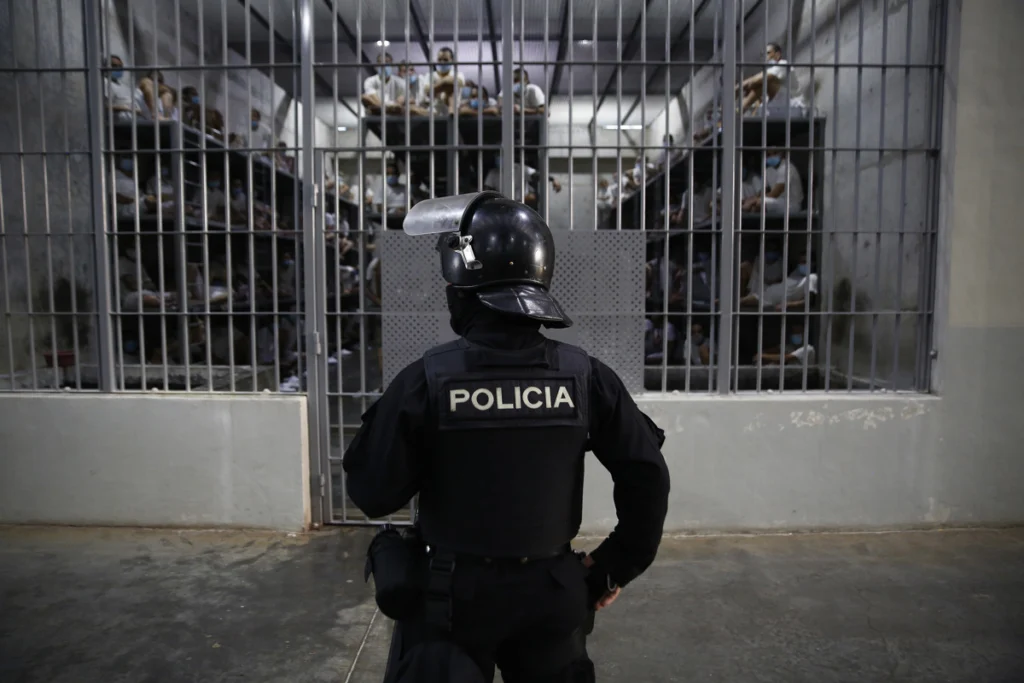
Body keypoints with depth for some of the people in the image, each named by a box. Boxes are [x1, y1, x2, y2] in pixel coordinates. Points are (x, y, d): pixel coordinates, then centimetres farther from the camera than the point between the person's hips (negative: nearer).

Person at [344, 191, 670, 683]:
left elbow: (374, 495, -11)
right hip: (551, 590, 2)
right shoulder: (583, 375, -10)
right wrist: (620, 564, 6)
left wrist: (381, 422, 5)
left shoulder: (426, 381, -18)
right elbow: (646, 475, -6)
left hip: (455, 593, -2)